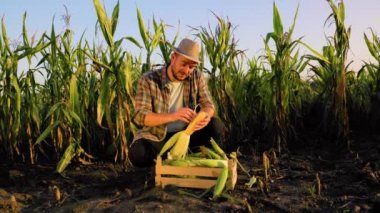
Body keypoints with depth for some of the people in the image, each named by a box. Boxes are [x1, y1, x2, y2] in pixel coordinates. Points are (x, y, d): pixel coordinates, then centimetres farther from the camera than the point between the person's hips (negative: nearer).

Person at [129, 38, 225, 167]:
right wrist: (172, 116, -39)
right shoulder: (148, 80, -15)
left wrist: (206, 116, -33)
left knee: (216, 126, -22)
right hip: (157, 136, -2)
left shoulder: (197, 77, -5)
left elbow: (208, 104, -6)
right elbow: (140, 116, -22)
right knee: (137, 154, -32)